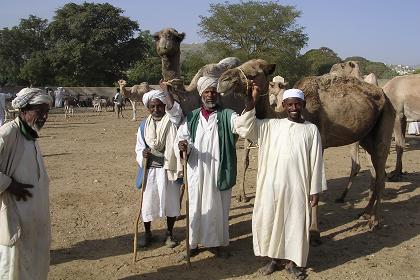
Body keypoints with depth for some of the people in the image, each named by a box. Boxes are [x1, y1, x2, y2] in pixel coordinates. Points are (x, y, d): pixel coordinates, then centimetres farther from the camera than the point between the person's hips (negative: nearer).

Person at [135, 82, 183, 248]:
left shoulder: (172, 120, -3)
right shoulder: (144, 125, 6)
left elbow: (174, 109, -25)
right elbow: (139, 147, 10)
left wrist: (166, 92, -40)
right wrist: (142, 154, -13)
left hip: (169, 168, -2)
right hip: (150, 169, 2)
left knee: (170, 201, 8)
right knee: (147, 201, 7)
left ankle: (169, 233, 28)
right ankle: (147, 233, 28)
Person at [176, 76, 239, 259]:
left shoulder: (227, 116, -4)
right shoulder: (192, 117, 5)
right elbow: (182, 137, 4)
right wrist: (183, 146, -20)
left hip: (219, 172, -2)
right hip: (196, 171, 2)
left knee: (219, 208, 10)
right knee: (195, 208, 11)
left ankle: (221, 243, 28)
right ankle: (193, 243, 27)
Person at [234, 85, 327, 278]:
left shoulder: (311, 129, 2)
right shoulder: (271, 126, 3)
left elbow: (316, 162, 3)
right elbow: (243, 127, -5)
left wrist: (315, 190, 1)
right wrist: (253, 100, -11)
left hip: (297, 187, -1)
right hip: (271, 185, 1)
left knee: (296, 223, 9)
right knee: (269, 221, 9)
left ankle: (293, 262, 28)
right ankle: (274, 258, 30)